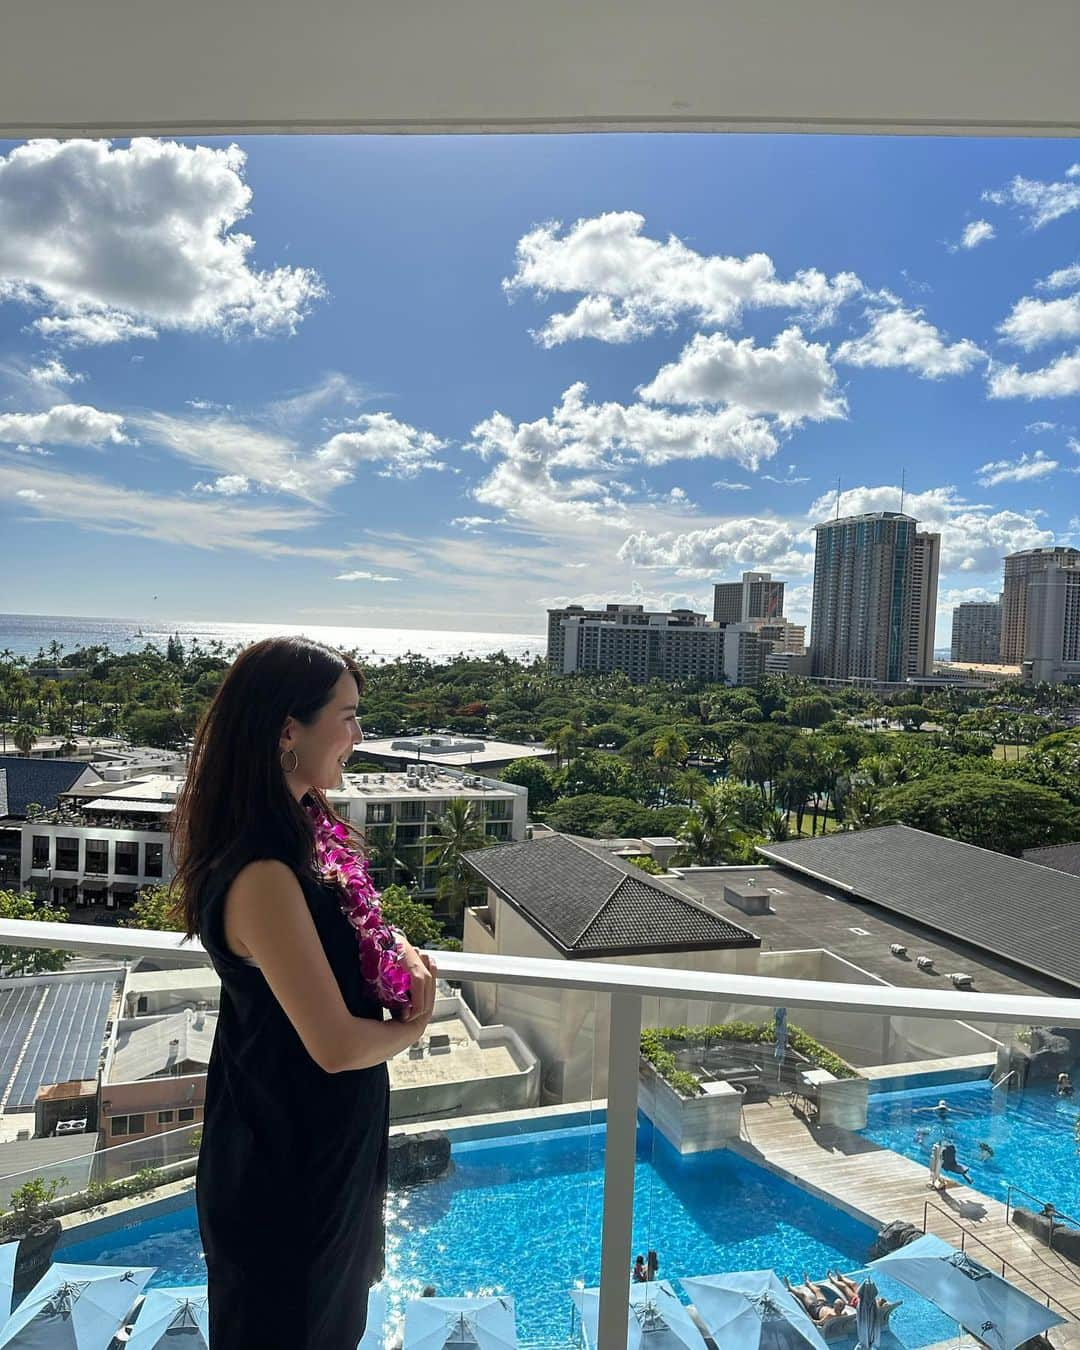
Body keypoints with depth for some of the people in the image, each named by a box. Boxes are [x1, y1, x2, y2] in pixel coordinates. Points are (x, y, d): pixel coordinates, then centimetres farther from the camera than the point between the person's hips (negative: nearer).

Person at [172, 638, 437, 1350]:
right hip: (287, 1165, -8)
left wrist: (406, 956, -9)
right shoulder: (261, 875, -34)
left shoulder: (304, 827, -5)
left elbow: (354, 921, 11)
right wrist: (412, 1026, -11)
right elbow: (336, 1044, -31)